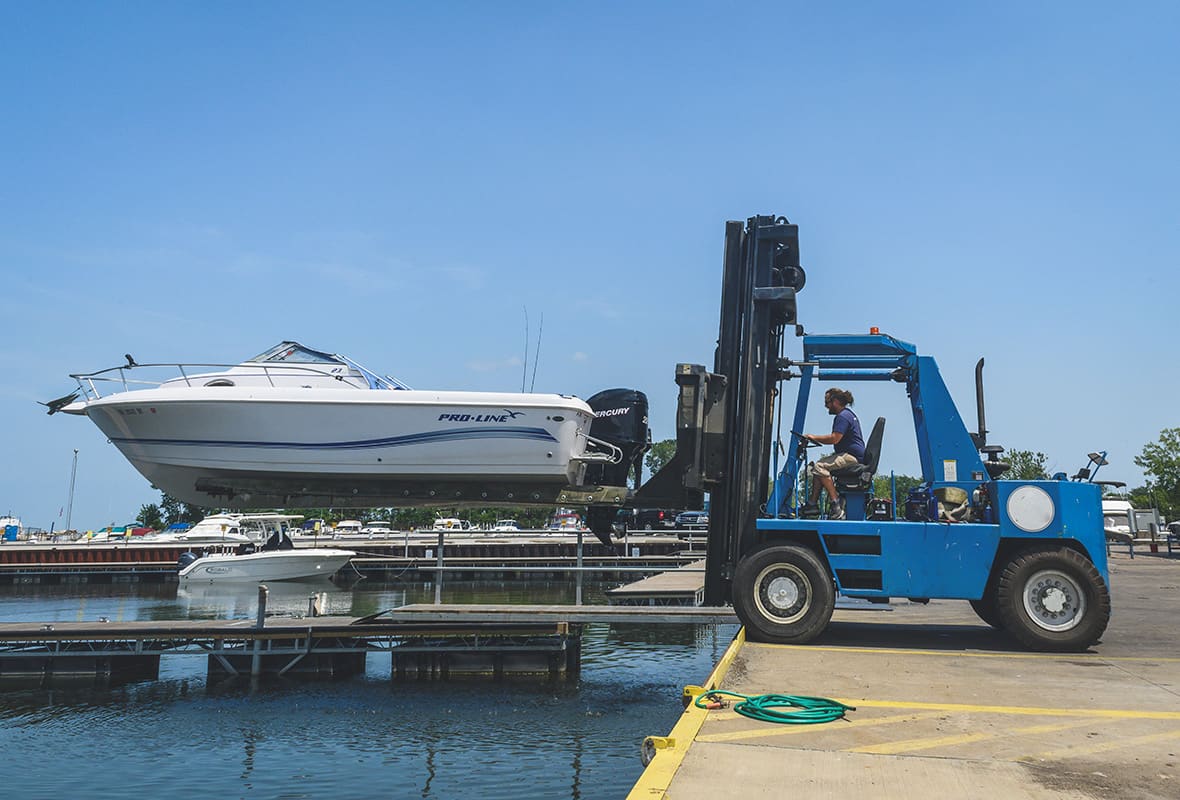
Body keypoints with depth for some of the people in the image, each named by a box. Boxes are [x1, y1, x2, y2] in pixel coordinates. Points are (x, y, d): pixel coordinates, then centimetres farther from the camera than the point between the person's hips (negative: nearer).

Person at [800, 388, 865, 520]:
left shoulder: (843, 416, -13)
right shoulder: (848, 414, 22)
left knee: (820, 467, -23)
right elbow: (837, 438, 24)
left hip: (852, 456, -12)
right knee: (817, 466, 13)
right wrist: (816, 438, 17)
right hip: (853, 455, 12)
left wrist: (813, 437, -13)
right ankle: (813, 503, 5)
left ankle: (835, 502, -25)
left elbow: (834, 438, -23)